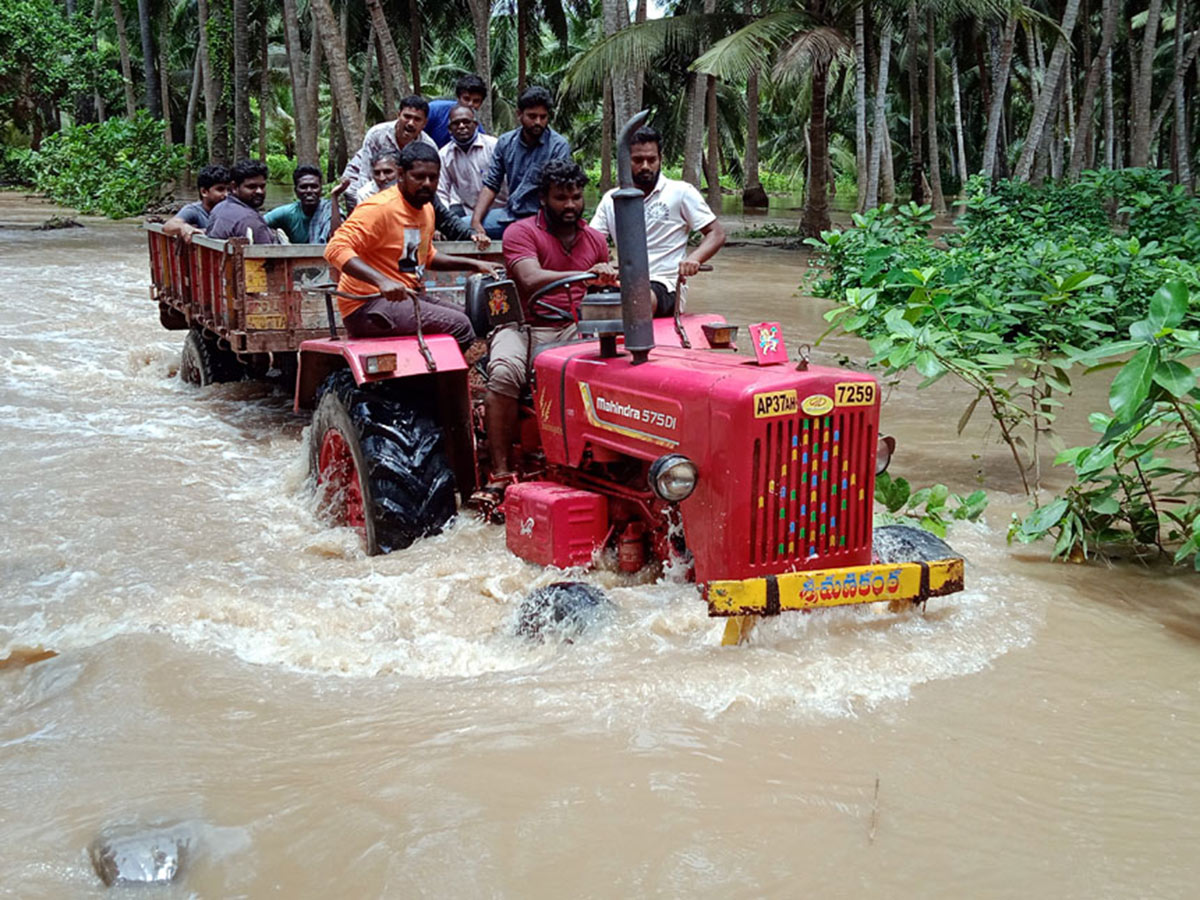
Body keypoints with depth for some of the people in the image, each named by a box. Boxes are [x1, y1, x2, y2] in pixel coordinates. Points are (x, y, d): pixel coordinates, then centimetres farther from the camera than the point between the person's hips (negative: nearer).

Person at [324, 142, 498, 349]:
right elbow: (336, 249, -26)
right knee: (459, 326, -21)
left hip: (408, 297, 10)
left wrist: (473, 264, 22)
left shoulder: (427, 208, 15)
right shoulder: (379, 208, -15)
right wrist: (382, 281, -39)